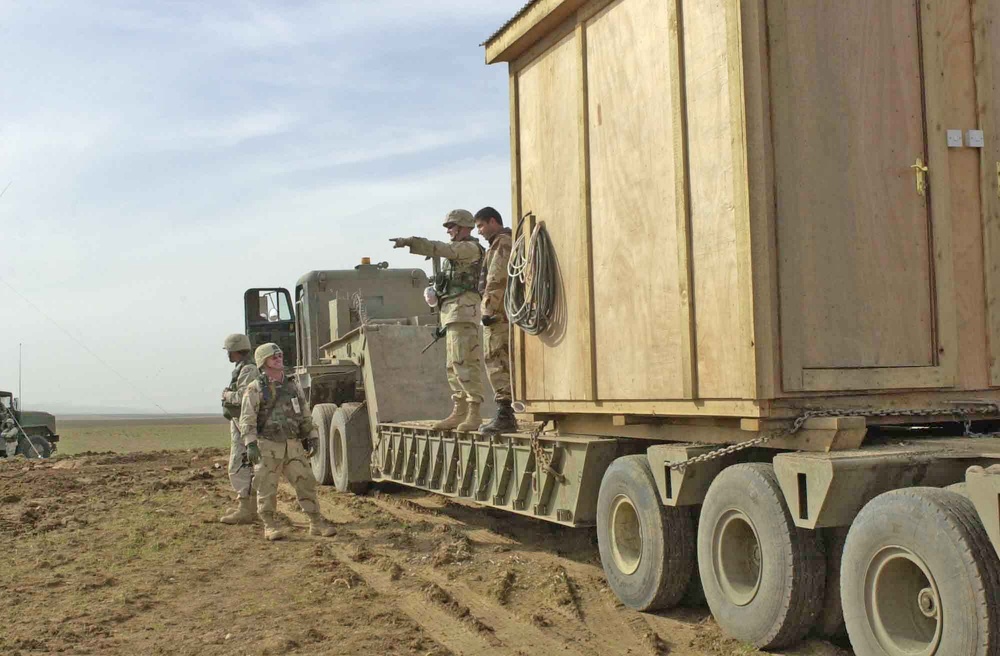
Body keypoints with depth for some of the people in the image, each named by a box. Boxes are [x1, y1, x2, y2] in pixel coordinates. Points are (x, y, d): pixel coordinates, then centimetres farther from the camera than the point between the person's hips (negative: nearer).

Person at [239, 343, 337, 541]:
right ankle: (270, 526, 13)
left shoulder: (293, 385, 12)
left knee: (305, 482, 2)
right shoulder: (255, 389, -3)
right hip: (267, 447, -4)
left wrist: (312, 437, 11)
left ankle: (316, 523, 9)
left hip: (293, 446, 4)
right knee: (267, 489, 1)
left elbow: (305, 415, 18)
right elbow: (247, 419, -9)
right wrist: (250, 444, -20)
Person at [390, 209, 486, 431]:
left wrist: (408, 242, -22)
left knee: (464, 362, -14)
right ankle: (459, 413, 12)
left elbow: (441, 249, -19)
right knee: (454, 365, 9)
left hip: (463, 309, -10)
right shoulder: (459, 251, 26)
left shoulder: (471, 248, -5)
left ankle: (474, 414, -16)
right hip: (452, 312, 10)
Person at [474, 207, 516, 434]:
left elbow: (496, 280, -18)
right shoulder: (509, 242, 23)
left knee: (498, 363, -11)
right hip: (506, 313, 10)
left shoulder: (502, 243, -8)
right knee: (504, 363, 11)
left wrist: (489, 310, -19)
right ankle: (507, 416, 14)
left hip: (498, 313, -10)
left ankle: (505, 414, -14)